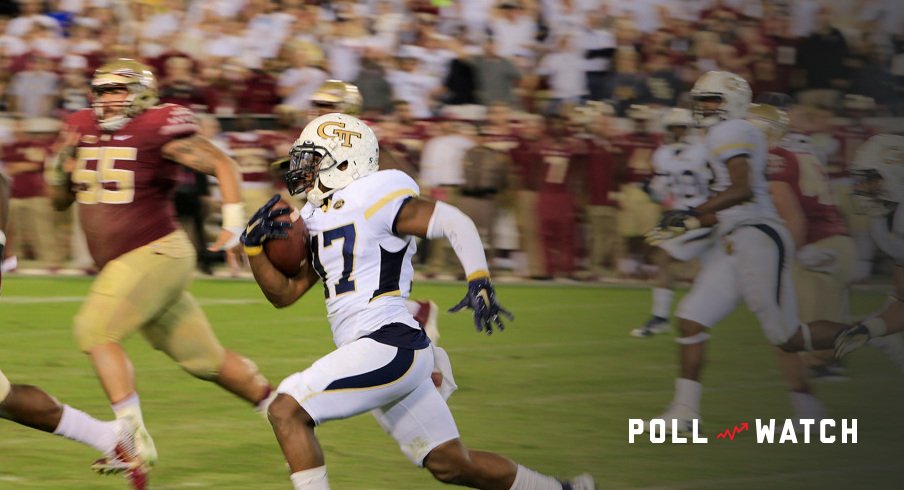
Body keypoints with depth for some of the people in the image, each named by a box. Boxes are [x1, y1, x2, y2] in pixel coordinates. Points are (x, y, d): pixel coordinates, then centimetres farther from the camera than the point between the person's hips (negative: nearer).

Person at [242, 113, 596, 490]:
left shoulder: (376, 199, -8)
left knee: (287, 411, -16)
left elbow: (455, 223, -11)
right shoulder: (317, 218, 17)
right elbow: (284, 293, 21)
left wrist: (480, 283, -24)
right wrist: (254, 246, 6)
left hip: (390, 347, -9)